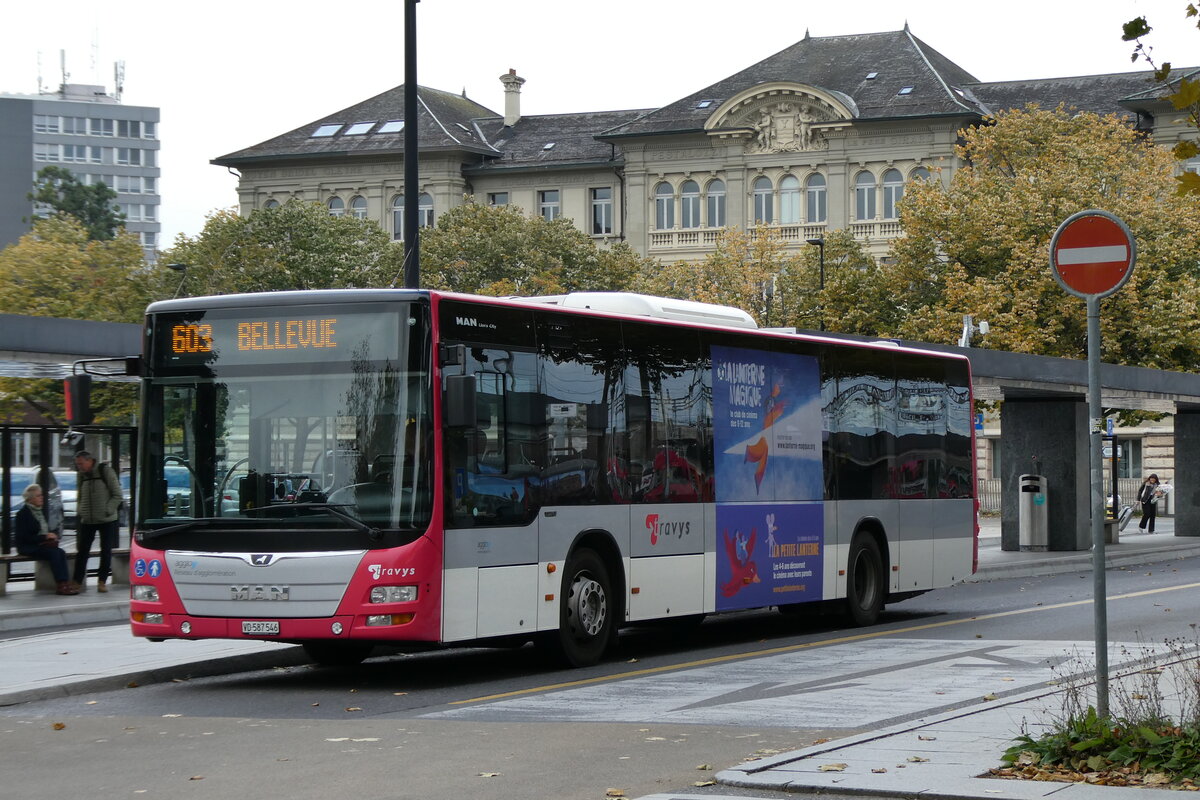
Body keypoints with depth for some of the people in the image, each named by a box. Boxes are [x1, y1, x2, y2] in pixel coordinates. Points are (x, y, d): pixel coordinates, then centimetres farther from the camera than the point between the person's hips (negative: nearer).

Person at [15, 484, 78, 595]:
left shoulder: (39, 511, 17)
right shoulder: (23, 514, -8)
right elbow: (24, 537, -16)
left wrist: (51, 536, 2)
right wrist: (45, 537, -19)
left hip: (42, 544, 7)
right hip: (27, 547, -7)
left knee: (61, 552, -21)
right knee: (54, 553, -29)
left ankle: (65, 583, -30)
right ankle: (62, 586, -29)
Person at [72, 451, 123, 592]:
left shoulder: (106, 472, -8)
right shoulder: (82, 476, 8)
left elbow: (117, 495, -8)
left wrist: (107, 510, -15)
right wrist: (81, 510, 2)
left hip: (106, 520, -4)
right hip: (87, 521, 4)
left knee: (106, 551, 2)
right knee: (82, 550, 1)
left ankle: (102, 581, 11)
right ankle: (77, 582, 6)